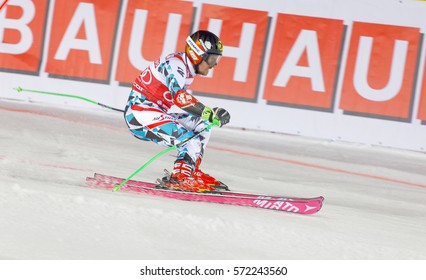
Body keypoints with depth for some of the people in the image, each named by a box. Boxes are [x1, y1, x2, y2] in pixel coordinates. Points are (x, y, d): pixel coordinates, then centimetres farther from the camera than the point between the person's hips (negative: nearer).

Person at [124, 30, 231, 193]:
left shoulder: (188, 69, 13)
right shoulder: (175, 64, -16)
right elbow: (179, 96, -32)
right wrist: (210, 113, -33)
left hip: (159, 112, 10)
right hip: (139, 114, -10)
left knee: (203, 124, 7)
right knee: (192, 142, -19)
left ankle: (191, 171, 5)